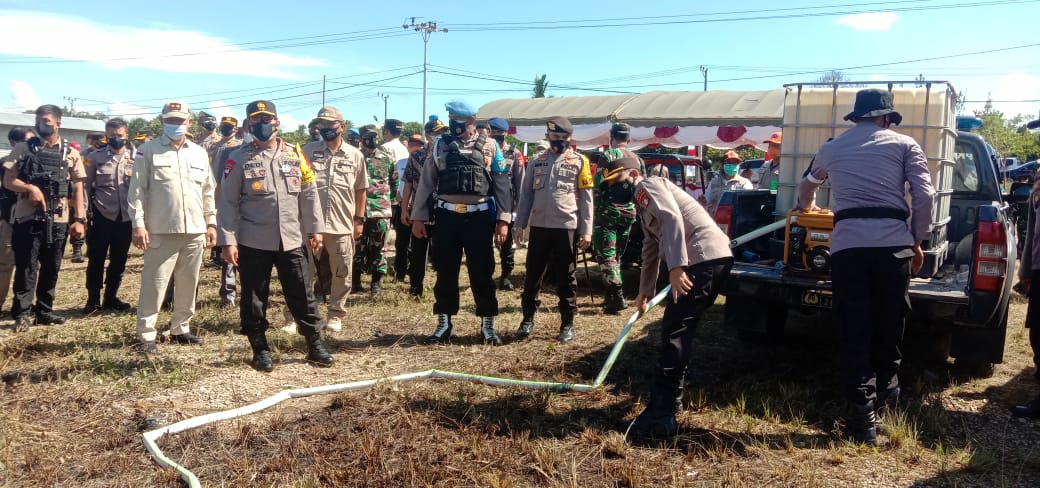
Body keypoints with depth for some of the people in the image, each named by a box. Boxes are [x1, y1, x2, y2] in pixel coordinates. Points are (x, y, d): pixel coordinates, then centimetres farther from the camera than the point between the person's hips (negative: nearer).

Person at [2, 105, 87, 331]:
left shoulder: (70, 153, 7)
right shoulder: (23, 149, 3)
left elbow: (78, 188, 6)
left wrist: (80, 219, 0)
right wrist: (29, 188, -20)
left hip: (58, 220, 2)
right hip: (27, 217, -2)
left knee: (51, 268, 10)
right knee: (26, 268, 1)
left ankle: (44, 310, 21)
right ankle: (22, 313, 8)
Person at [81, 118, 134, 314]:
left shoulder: (135, 158, 6)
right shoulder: (94, 157, 2)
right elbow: (85, 186, 4)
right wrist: (84, 213, -1)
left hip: (126, 216, 2)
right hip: (101, 215, -2)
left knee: (119, 260, 10)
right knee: (96, 259, 3)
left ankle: (111, 297, 23)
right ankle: (93, 300, 15)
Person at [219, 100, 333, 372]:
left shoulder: (294, 154, 6)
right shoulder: (239, 159, -1)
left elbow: (309, 194, 8)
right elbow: (228, 203, -2)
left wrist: (315, 228, 4)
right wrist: (228, 241, -8)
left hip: (292, 240, 2)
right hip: (253, 242, -1)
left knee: (303, 295, 7)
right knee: (254, 299, 7)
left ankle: (315, 346, 18)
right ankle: (260, 350, 20)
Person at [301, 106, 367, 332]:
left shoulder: (355, 155, 5)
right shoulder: (308, 151, 4)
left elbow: (361, 190, 10)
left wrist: (359, 220, 7)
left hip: (342, 226, 1)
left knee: (341, 273, 8)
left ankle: (336, 314, 22)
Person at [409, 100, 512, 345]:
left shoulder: (489, 146, 2)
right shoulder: (440, 146, 6)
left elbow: (501, 185, 0)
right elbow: (426, 183, 7)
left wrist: (503, 220, -6)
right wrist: (418, 217, 3)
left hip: (479, 217, -2)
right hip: (446, 217, 2)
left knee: (482, 273, 3)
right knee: (445, 272, 8)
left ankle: (487, 325, 15)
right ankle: (444, 325, 20)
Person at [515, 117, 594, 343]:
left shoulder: (579, 162, 2)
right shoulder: (537, 162, 10)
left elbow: (586, 199, 0)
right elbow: (526, 195, 12)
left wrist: (586, 231, -6)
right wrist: (520, 225, 6)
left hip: (566, 227, -3)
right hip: (539, 227, 3)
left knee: (565, 278, 5)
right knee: (533, 275, 8)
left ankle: (568, 324, 14)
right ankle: (528, 319, 22)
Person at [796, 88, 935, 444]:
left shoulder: (831, 148, 22)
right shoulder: (903, 144, 14)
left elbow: (808, 185, 41)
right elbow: (924, 195, 2)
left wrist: (806, 207, 63)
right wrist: (918, 242, 11)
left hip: (848, 243, 1)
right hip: (894, 241, 0)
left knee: (854, 332, 4)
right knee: (889, 324, 19)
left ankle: (863, 418, 3)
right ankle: (886, 387, 36)